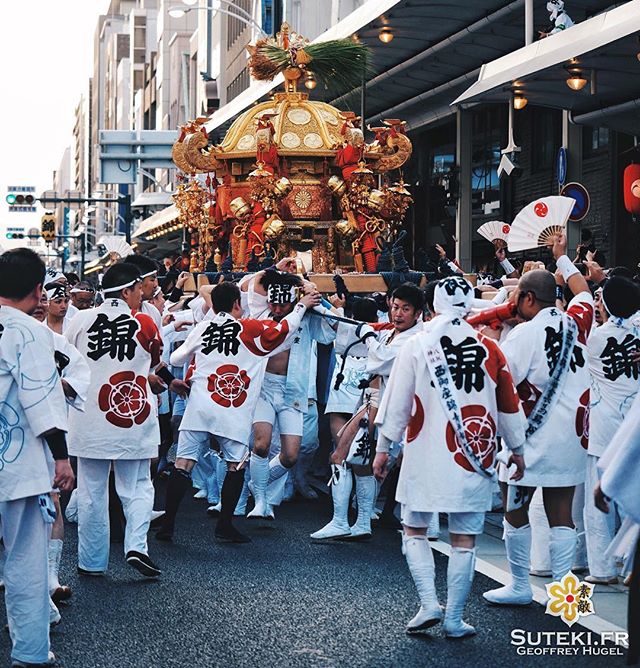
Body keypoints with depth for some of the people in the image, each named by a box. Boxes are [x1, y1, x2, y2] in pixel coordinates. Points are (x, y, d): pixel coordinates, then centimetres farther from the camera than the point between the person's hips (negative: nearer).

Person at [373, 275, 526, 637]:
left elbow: (397, 402, -1)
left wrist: (384, 447, 8)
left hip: (425, 456, -1)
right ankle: (455, 619, 8)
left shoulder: (417, 345, -3)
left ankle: (430, 603, 0)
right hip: (474, 458, 1)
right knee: (464, 538, 7)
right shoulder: (490, 349, 1)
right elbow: (510, 406, 9)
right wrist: (518, 449, 21)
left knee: (415, 530, 13)